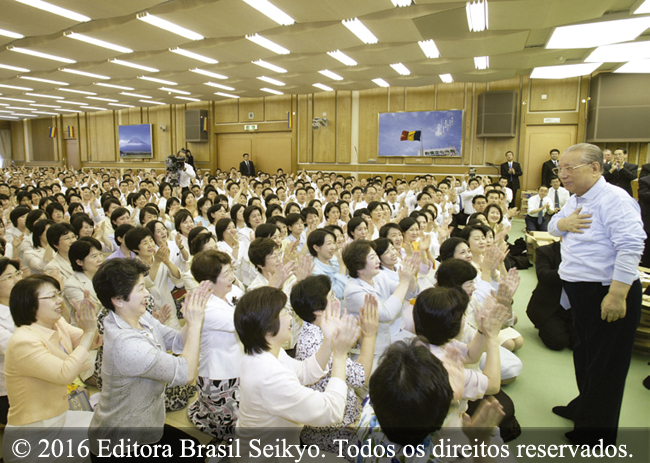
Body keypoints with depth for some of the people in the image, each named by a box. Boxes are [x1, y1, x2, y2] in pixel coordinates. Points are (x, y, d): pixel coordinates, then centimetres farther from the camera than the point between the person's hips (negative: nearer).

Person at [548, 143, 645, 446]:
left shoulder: (614, 199, -19)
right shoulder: (577, 199, 10)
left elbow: (630, 247, -26)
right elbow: (553, 227, 21)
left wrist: (617, 295, -29)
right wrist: (563, 222, -3)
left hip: (608, 293, -9)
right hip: (580, 291, 9)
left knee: (604, 364, 6)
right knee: (584, 352, 24)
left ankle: (596, 432, 23)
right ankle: (584, 407, 44)